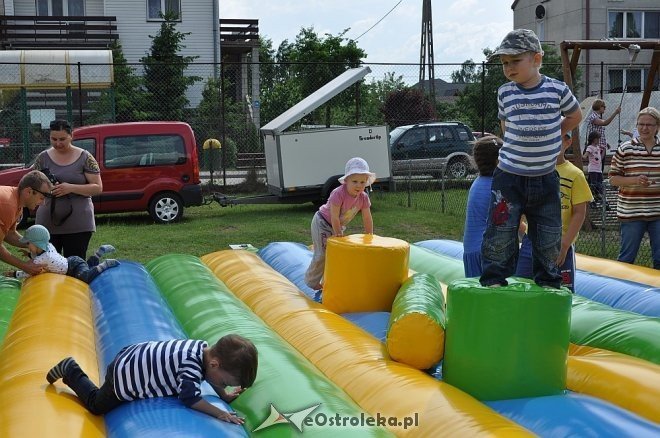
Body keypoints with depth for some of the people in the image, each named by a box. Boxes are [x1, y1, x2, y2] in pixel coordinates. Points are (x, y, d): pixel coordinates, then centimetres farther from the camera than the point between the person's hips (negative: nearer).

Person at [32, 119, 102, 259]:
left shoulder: (85, 157, 0)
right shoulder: (43, 158, 7)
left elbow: (98, 188, -4)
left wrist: (71, 188, -18)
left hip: (78, 225, -2)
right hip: (47, 223, 2)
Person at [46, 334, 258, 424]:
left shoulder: (205, 349, -10)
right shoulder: (191, 364, -37)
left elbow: (208, 375, 10)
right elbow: (189, 397, -38)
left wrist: (224, 395, 9)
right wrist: (219, 413, -35)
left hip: (134, 354, 8)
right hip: (123, 375, -8)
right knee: (96, 404, 15)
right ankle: (71, 371, 30)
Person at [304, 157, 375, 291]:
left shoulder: (364, 197, -15)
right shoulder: (338, 194, -35)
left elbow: (367, 218, -7)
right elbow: (334, 217, -31)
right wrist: (339, 234, -24)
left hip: (337, 226, 7)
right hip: (322, 223, -7)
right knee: (322, 254, -8)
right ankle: (312, 282, 6)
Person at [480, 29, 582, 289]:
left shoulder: (557, 89, -5)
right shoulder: (505, 93, -1)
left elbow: (575, 117, 13)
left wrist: (550, 139, 9)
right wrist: (521, 145, 8)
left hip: (546, 177, 0)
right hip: (509, 177, 0)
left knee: (549, 235, 10)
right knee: (501, 231, -2)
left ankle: (548, 279, 26)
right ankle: (494, 277, 11)